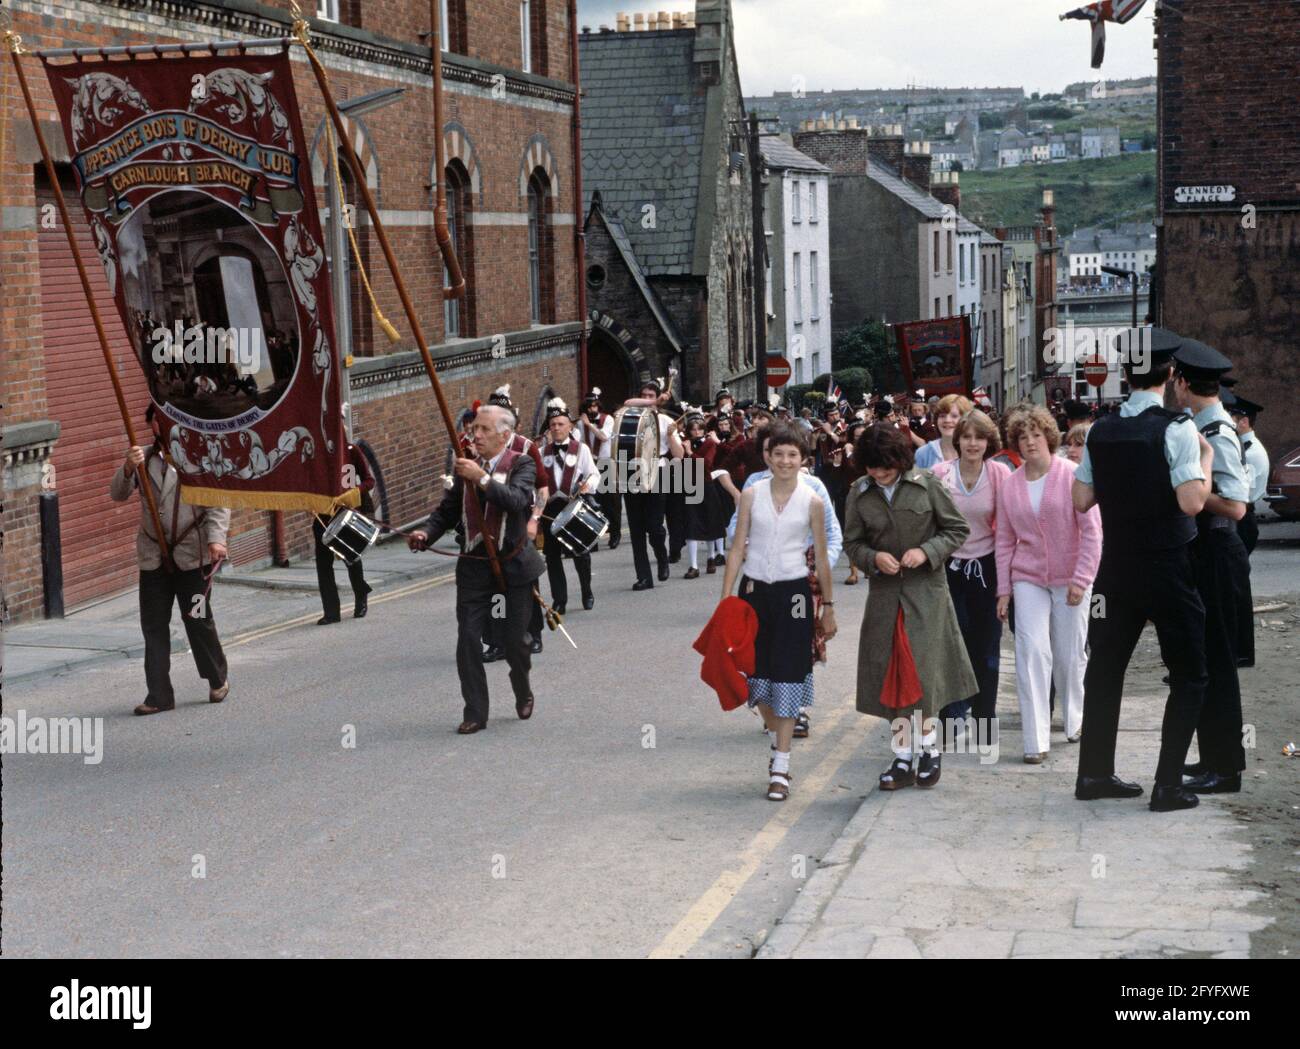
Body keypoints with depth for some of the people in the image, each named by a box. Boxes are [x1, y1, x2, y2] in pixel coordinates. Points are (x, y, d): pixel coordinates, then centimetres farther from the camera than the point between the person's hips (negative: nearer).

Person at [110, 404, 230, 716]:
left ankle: (218, 680, 23)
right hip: (153, 557, 4)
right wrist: (128, 469, -17)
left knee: (198, 620, 2)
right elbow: (117, 494, 3)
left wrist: (215, 538, -20)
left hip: (192, 554, -4)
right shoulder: (144, 458, 11)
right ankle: (159, 695, 8)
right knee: (153, 626, 3)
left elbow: (218, 502, -5)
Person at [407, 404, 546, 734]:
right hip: (474, 566, 3)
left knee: (514, 639, 6)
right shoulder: (467, 465, 5)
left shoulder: (521, 464, -7)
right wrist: (426, 533, -8)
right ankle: (475, 713, 4)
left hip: (513, 563, -3)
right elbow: (448, 509, 9)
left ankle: (523, 694, 35)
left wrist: (482, 478, -35)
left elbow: (517, 500, -25)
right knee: (468, 639, -4)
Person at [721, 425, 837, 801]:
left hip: (793, 592, -2)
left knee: (787, 676, -3)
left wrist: (828, 607, 9)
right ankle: (777, 739, 36)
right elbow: (737, 550, 3)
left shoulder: (812, 502, -1)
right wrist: (725, 599, -1)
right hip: (754, 590, 2)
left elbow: (821, 558, 6)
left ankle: (780, 769, 0)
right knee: (757, 673, 9)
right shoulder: (751, 496, 1)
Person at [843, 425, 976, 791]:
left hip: (926, 592, -3)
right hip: (884, 593, 3)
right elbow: (852, 543, 9)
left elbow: (958, 530, 1)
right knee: (891, 674, 3)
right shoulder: (860, 494, 3)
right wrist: (873, 557, -12)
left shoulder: (926, 485, -4)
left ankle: (929, 747, 10)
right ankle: (903, 760, 11)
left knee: (921, 669, -8)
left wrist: (927, 551, -14)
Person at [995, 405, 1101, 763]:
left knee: (1070, 656, 6)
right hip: (1028, 578, 2)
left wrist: (1081, 579, -14)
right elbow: (1005, 541, 9)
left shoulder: (1073, 475, -8)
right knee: (1032, 652, -10)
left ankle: (1075, 720, 34)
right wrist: (1004, 589, 6)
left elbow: (1092, 530, -9)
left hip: (1069, 580, -2)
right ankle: (1036, 741, -9)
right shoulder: (1010, 486, 3)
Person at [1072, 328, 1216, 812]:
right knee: (1188, 676, 6)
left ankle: (1094, 774, 22)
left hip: (1117, 567, 5)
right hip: (1168, 568, -5)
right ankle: (1168, 785, 2)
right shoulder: (1176, 429, -14)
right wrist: (1206, 458, -4)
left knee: (1106, 667, 16)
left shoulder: (1101, 431, 1)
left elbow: (1081, 500, 5)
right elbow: (1192, 502, -20)